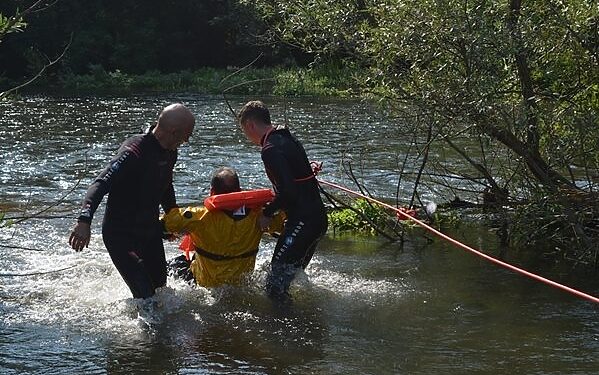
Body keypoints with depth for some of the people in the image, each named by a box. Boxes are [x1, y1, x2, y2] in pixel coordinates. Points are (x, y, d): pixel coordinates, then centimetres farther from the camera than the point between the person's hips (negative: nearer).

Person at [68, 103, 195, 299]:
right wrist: (84, 220, -49)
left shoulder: (169, 153, 2)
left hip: (150, 232, 8)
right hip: (121, 236, -8)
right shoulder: (134, 152, -25)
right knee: (145, 297, -18)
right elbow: (100, 185, -34)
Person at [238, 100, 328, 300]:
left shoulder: (271, 150, -16)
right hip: (317, 218, 10)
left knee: (275, 286, -10)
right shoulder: (288, 139, 15)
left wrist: (267, 213, -8)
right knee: (294, 277, 21)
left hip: (302, 222, -10)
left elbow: (287, 192, -23)